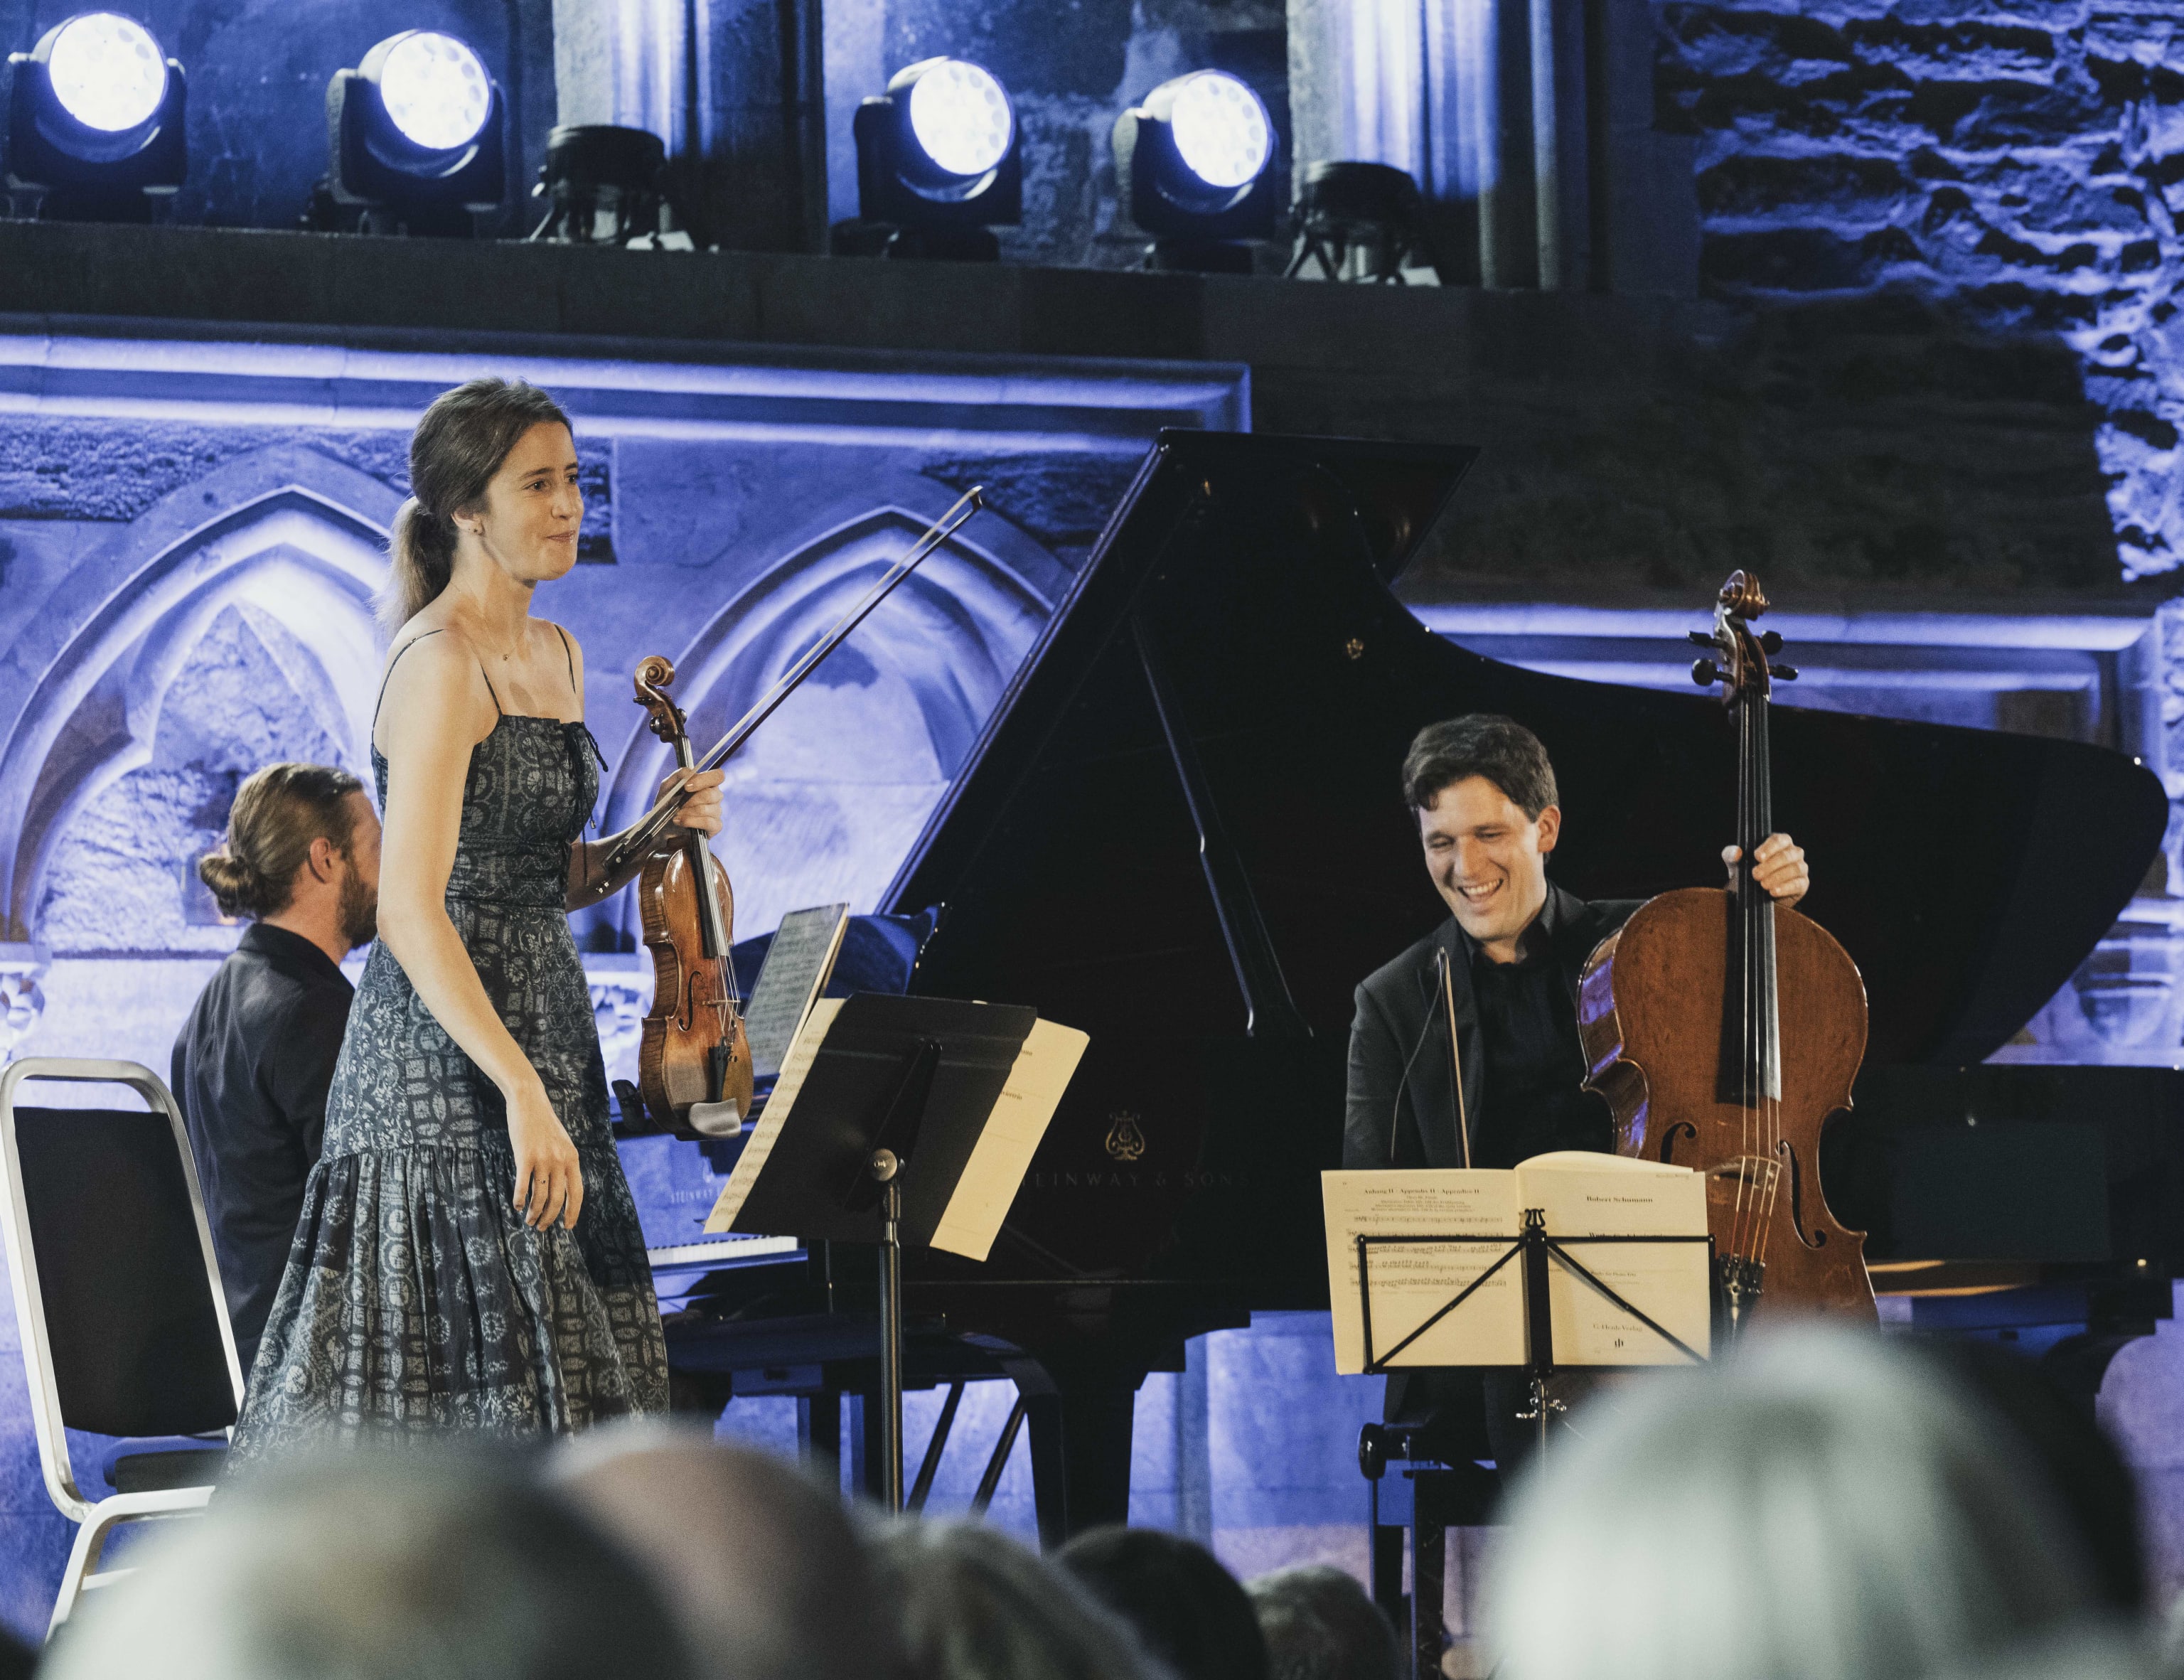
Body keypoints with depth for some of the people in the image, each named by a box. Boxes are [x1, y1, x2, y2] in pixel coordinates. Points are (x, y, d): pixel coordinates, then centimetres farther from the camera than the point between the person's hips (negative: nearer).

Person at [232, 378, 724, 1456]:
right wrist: (523, 1093, -28)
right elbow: (411, 912, -22)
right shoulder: (441, 663, -14)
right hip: (445, 1059, -9)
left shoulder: (554, 656, 14)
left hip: (544, 1024, 9)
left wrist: (651, 842, 3)